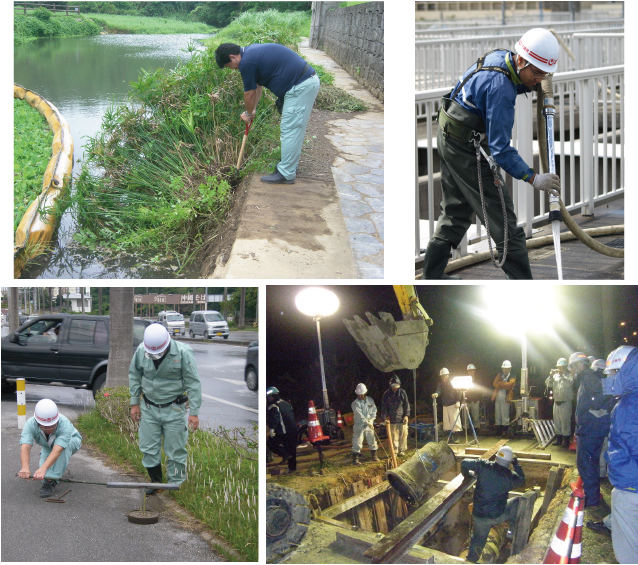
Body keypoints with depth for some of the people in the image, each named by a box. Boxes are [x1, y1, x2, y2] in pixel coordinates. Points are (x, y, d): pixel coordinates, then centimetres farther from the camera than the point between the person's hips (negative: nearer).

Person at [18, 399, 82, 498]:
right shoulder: (30, 424, -36)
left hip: (72, 442, -4)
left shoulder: (65, 425, -44)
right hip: (48, 447, 4)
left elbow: (57, 450, -55)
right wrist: (25, 467, -68)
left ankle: (51, 480, -33)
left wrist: (43, 468, -69)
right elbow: (25, 447, -49)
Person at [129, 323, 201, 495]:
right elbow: (134, 375, 9)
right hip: (149, 408, 3)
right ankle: (155, 481, 25)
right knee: (148, 448, 8)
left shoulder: (183, 352, -17)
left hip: (173, 409, -3)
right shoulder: (141, 351, -8)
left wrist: (194, 412, -12)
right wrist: (134, 403, 9)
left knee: (175, 450, 1)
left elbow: (193, 382, -11)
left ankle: (176, 485, 14)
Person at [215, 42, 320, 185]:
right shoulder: (252, 51, 16)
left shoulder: (247, 62, -15)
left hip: (301, 86, -10)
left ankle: (286, 174, 1)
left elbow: (249, 93, -3)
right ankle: (289, 166, 27)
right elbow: (258, 85, 25)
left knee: (290, 130, -4)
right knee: (294, 130, 18)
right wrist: (253, 110, 27)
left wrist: (249, 114, 14)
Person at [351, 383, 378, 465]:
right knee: (357, 442, -6)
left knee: (372, 440, 13)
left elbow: (374, 410, 10)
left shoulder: (370, 400, 4)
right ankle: (355, 458, -1)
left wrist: (372, 419, -7)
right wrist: (368, 423, -23)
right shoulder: (355, 403, -12)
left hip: (369, 425, 5)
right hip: (359, 425, -5)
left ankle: (373, 455, 28)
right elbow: (360, 415, -19)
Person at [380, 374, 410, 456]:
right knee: (394, 436, 0)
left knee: (403, 435, 2)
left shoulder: (402, 393, 3)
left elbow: (407, 404, 6)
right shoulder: (386, 394, 1)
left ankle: (402, 450, 13)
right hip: (392, 419, 0)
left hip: (402, 419, 1)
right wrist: (384, 418, -10)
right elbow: (384, 407, 0)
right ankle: (395, 451, 7)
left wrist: (406, 415, -3)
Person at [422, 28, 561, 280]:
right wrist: (533, 178, -33)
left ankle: (432, 275, 28)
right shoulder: (501, 86, -28)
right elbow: (500, 148, -29)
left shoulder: (500, 57, 0)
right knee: (503, 220, -5)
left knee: (456, 212, 20)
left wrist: (532, 86, 5)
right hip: (467, 150, -10)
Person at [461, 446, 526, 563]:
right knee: (517, 502, 20)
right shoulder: (510, 476, -11)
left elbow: (465, 463, -9)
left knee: (478, 539, 22)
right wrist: (516, 465, 21)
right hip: (497, 516, -2)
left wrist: (467, 475, 10)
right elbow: (521, 480, 10)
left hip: (478, 515, 2)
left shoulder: (483, 465, -11)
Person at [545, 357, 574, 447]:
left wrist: (561, 375, -23)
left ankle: (566, 441, 0)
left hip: (565, 403, -6)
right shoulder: (555, 376, 11)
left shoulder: (568, 376, -4)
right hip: (556, 402, 6)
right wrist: (551, 376, -11)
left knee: (565, 422, -5)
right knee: (557, 422, 12)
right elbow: (548, 384, 4)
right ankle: (559, 439, 22)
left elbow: (569, 383, -23)